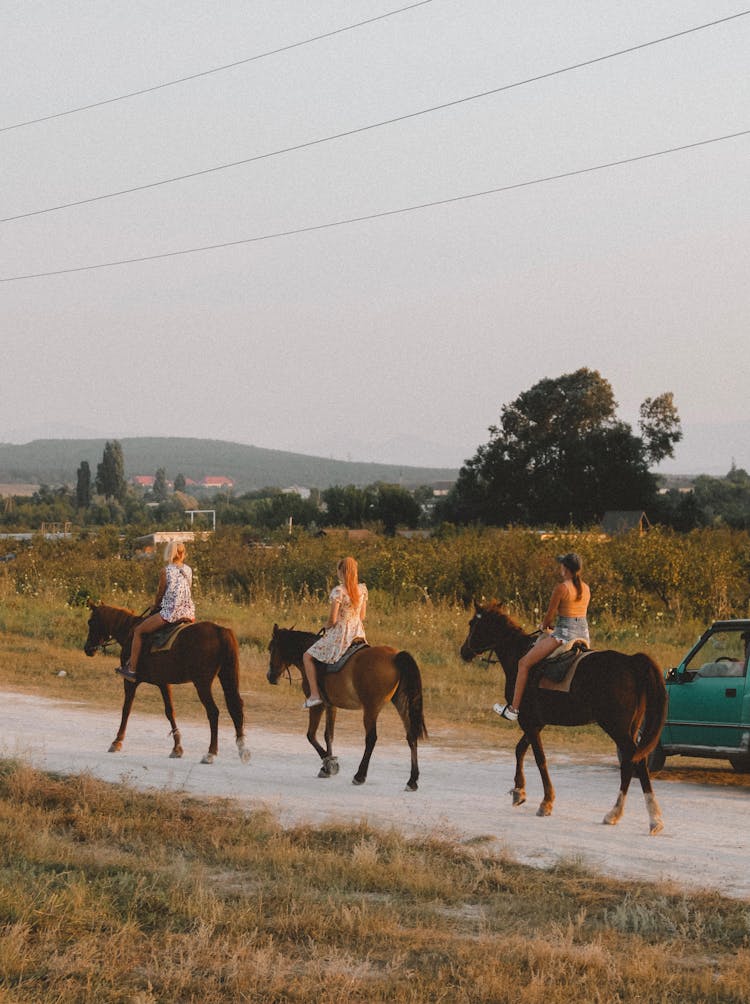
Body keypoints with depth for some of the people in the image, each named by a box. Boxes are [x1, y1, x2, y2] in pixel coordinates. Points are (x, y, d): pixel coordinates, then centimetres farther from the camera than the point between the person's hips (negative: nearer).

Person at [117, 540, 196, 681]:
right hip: (189, 614, 6)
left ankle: (132, 668, 7)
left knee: (138, 631, 9)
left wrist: (155, 607, 21)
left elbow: (160, 593, 2)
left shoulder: (166, 571, -6)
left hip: (169, 613, -6)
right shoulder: (188, 570, 7)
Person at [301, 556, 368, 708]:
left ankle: (314, 694, -1)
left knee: (307, 657, 7)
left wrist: (327, 629, 3)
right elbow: (362, 615, 9)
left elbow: (332, 619, -17)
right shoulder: (362, 589, 1)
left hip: (339, 634, -6)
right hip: (358, 632, 6)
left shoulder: (338, 591, -18)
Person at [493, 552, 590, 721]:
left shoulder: (561, 588, -10)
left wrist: (544, 626, 18)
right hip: (584, 635, 8)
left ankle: (513, 709, -4)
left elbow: (549, 614, -3)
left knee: (524, 663, -1)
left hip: (564, 634, -8)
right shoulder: (586, 589, 11)